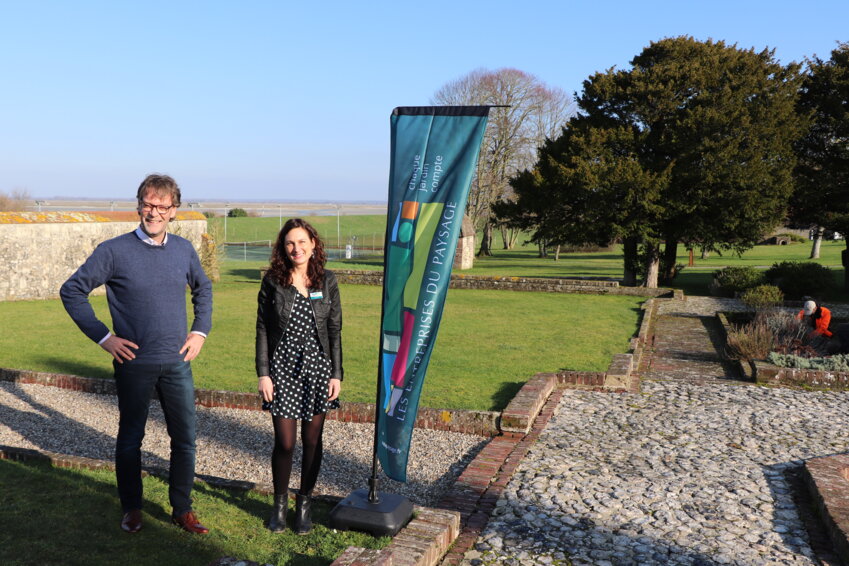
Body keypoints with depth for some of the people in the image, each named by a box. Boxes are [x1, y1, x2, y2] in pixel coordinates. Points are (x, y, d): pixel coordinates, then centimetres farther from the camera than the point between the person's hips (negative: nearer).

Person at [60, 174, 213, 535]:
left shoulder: (184, 250, 3)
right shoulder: (114, 251, -9)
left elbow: (203, 289, 20)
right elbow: (72, 291, -3)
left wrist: (200, 331, 8)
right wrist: (103, 337, -8)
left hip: (177, 362, 3)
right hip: (134, 363, -3)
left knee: (185, 439, 8)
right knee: (130, 439, 12)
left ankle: (182, 509, 24)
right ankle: (131, 508, 30)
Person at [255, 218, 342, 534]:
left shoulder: (327, 281, 1)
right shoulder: (272, 281, -1)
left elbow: (335, 330, 4)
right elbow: (262, 329, 0)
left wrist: (336, 374, 0)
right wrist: (263, 373, -5)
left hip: (317, 369, 1)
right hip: (282, 369, -1)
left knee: (312, 440, 8)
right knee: (285, 442, 0)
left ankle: (304, 504, 26)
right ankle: (280, 504, 22)